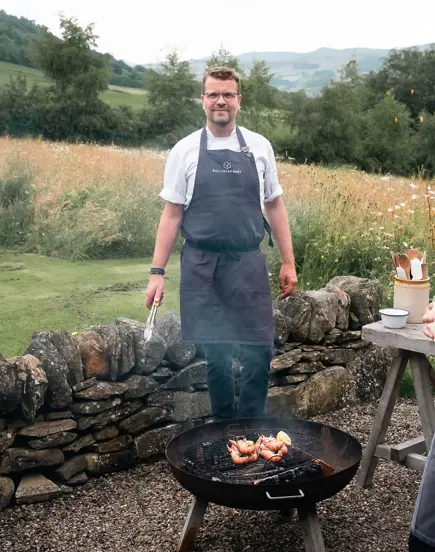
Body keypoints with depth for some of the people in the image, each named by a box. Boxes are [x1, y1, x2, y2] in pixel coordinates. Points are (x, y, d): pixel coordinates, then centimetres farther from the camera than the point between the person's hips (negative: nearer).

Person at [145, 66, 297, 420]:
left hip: (248, 264, 1)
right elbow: (171, 215, 3)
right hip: (201, 267, -1)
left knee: (259, 350, -1)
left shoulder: (259, 147, 6)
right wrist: (157, 272, -2)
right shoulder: (185, 151, 2)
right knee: (213, 352, 6)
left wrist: (288, 262, 7)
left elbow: (275, 207, 10)